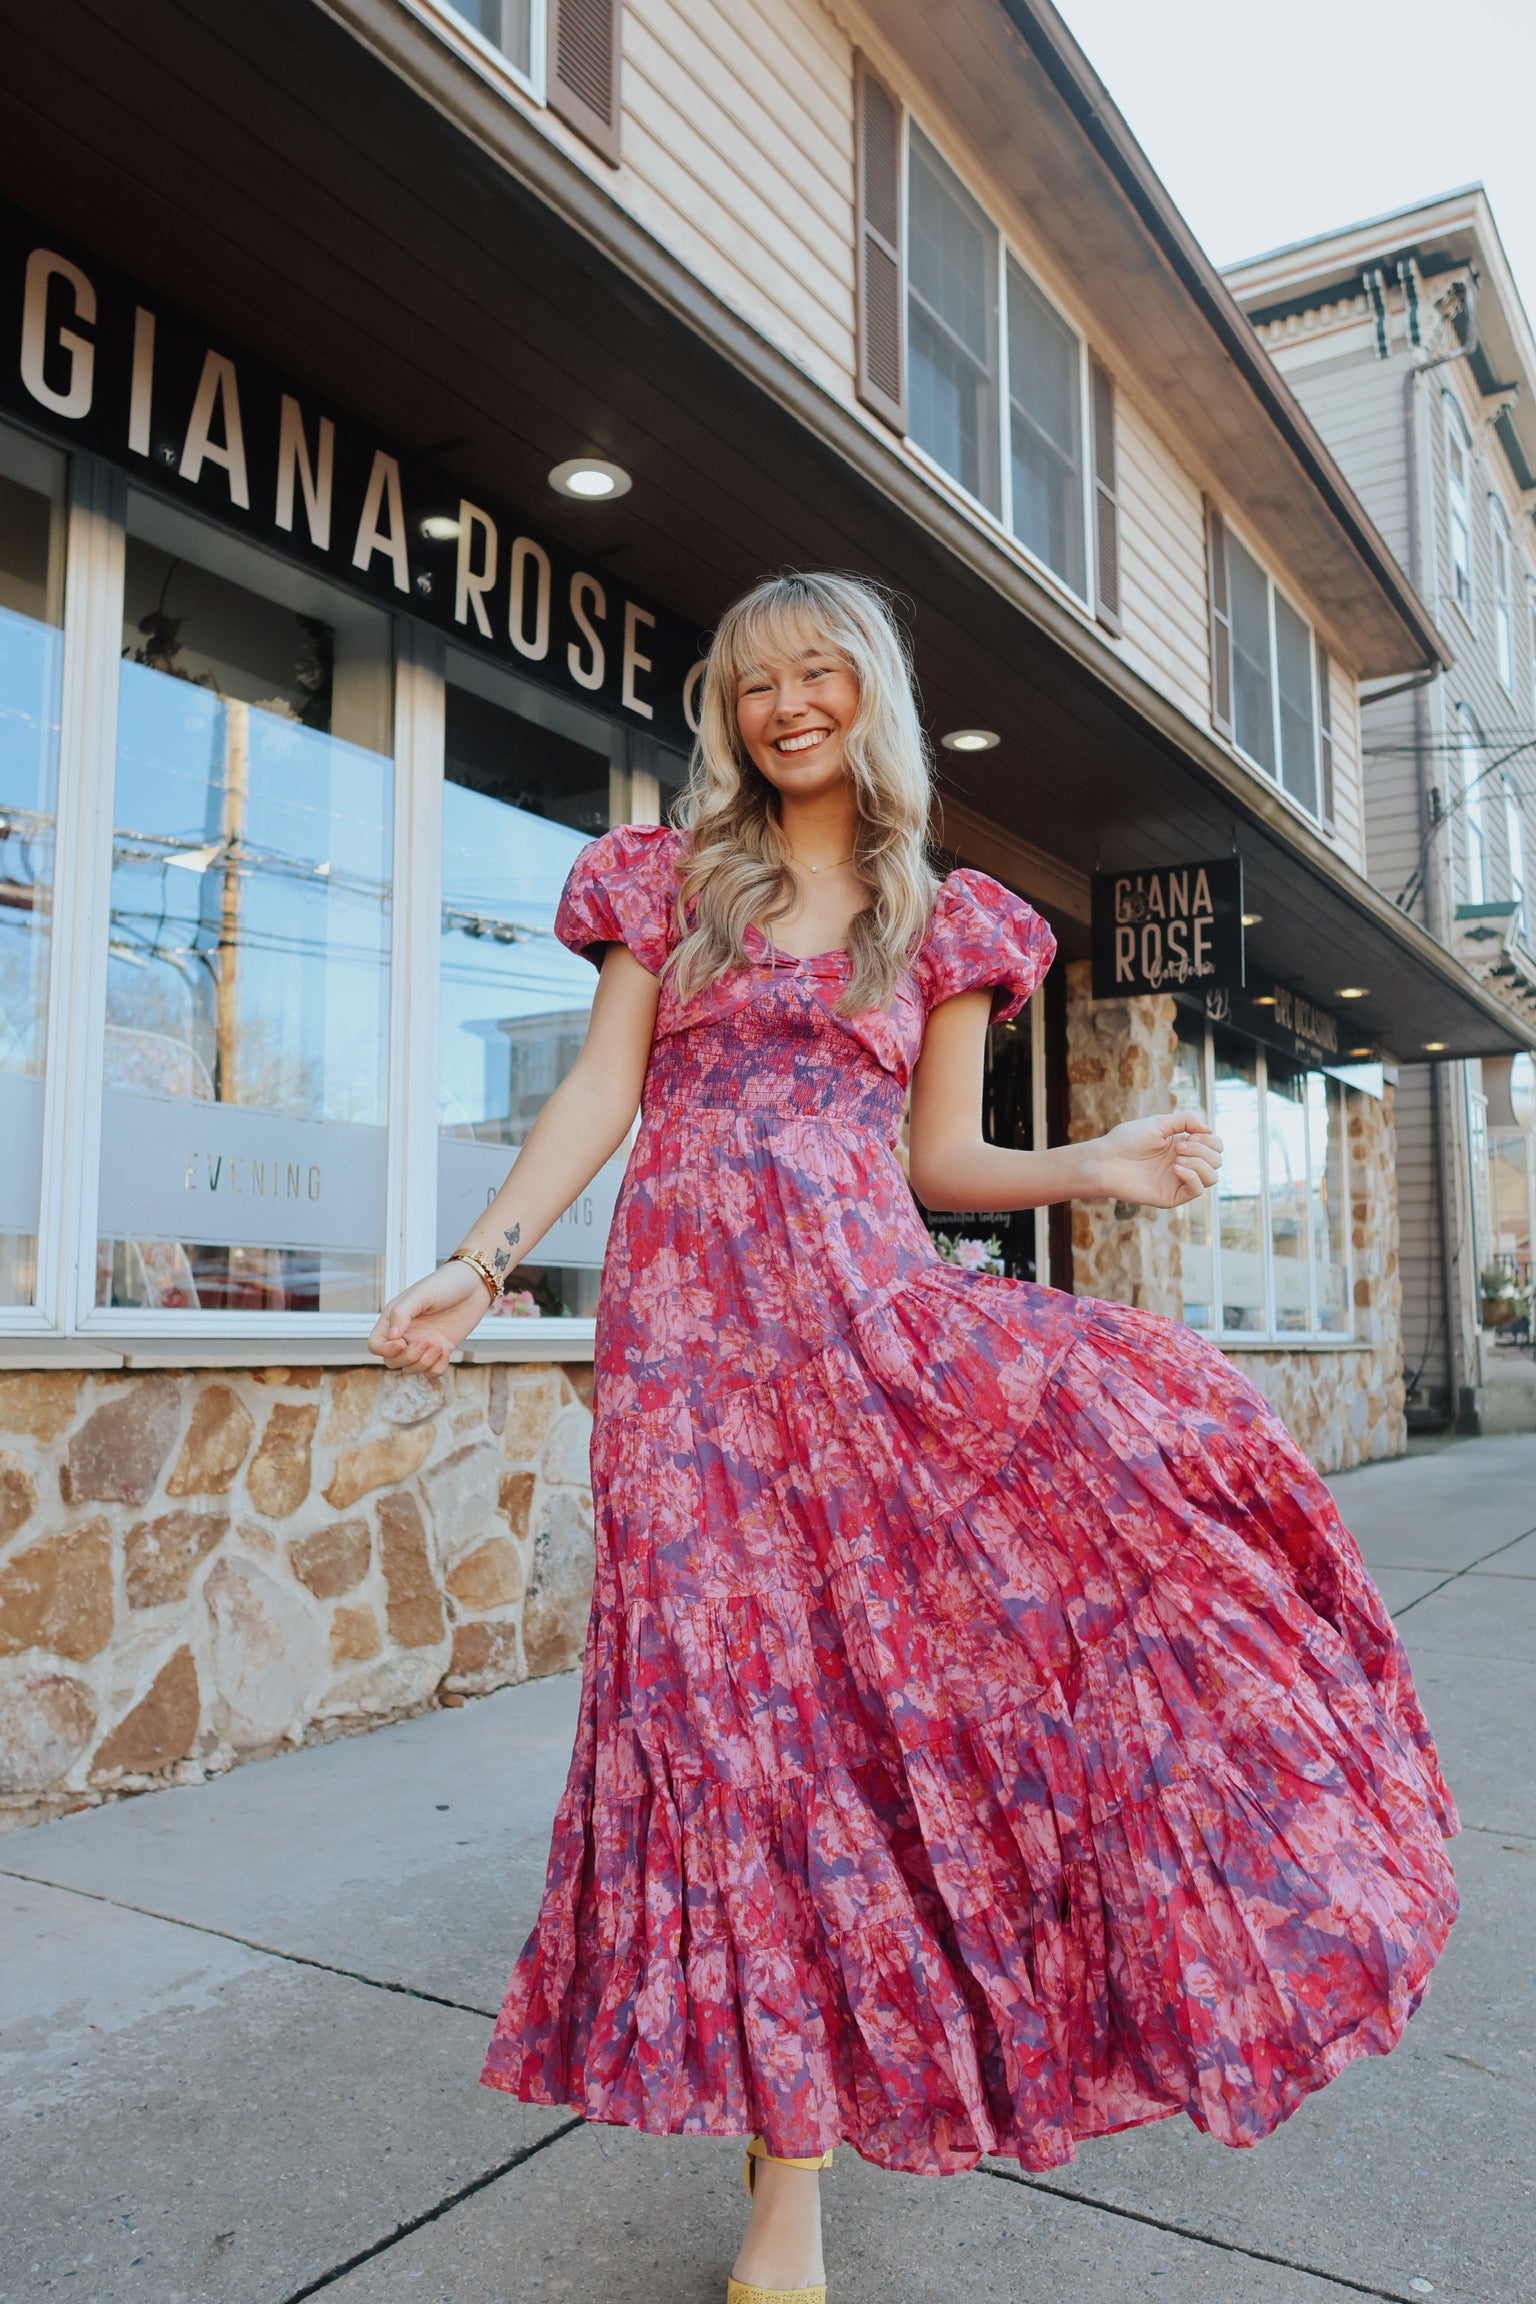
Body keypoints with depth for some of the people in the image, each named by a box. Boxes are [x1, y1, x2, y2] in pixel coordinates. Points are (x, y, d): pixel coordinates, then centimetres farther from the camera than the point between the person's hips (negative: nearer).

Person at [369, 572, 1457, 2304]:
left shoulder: (946, 923, 15)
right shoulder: (667, 880, 14)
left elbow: (938, 1159, 12)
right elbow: (597, 1098, 7)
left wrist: (1090, 1170, -6)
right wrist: (480, 1264, -4)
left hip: (873, 1310, 1)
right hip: (693, 1312, -1)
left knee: (1141, 1425, -23)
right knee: (743, 1685, -6)